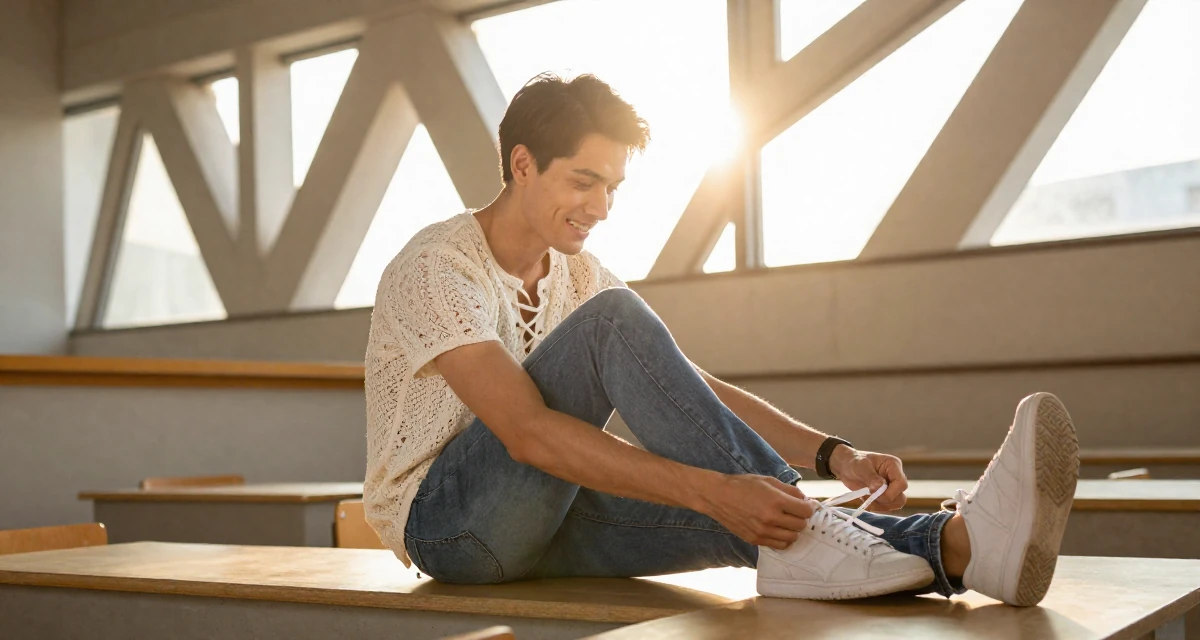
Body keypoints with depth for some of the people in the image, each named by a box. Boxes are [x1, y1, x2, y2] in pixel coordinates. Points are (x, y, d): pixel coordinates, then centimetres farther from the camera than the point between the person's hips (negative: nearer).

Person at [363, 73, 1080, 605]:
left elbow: (692, 385, 2)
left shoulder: (580, 275, 8)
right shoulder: (435, 268, -18)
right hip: (441, 519, -6)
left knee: (743, 512, -25)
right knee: (613, 320, -29)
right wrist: (711, 489, -41)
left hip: (540, 516, 6)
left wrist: (832, 454, -15)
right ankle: (799, 538, -35)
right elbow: (527, 433, -32)